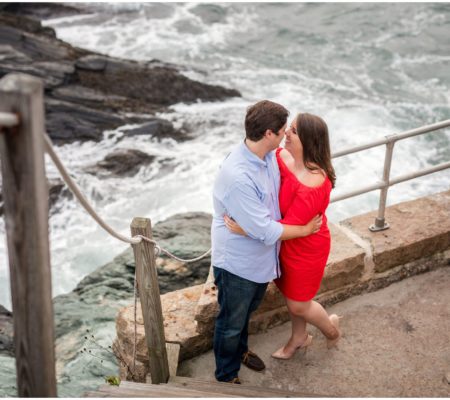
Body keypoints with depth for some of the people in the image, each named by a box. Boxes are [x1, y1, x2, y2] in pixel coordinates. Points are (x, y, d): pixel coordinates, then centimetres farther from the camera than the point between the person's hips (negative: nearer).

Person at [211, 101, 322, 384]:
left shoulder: (270, 156, -10)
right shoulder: (237, 177, -37)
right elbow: (265, 230, -30)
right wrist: (305, 229, -17)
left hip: (260, 258, 8)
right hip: (237, 263, -8)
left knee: (247, 310, 32)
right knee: (231, 323, 16)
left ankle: (240, 350, 58)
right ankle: (226, 376, 39)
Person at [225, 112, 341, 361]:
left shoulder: (313, 186, -37)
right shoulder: (283, 156, -13)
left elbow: (289, 227, -33)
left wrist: (247, 230, -34)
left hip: (305, 249, -7)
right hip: (287, 243, 7)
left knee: (298, 304, 14)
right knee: (291, 295, 26)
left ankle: (331, 326, 45)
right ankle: (299, 338, 51)